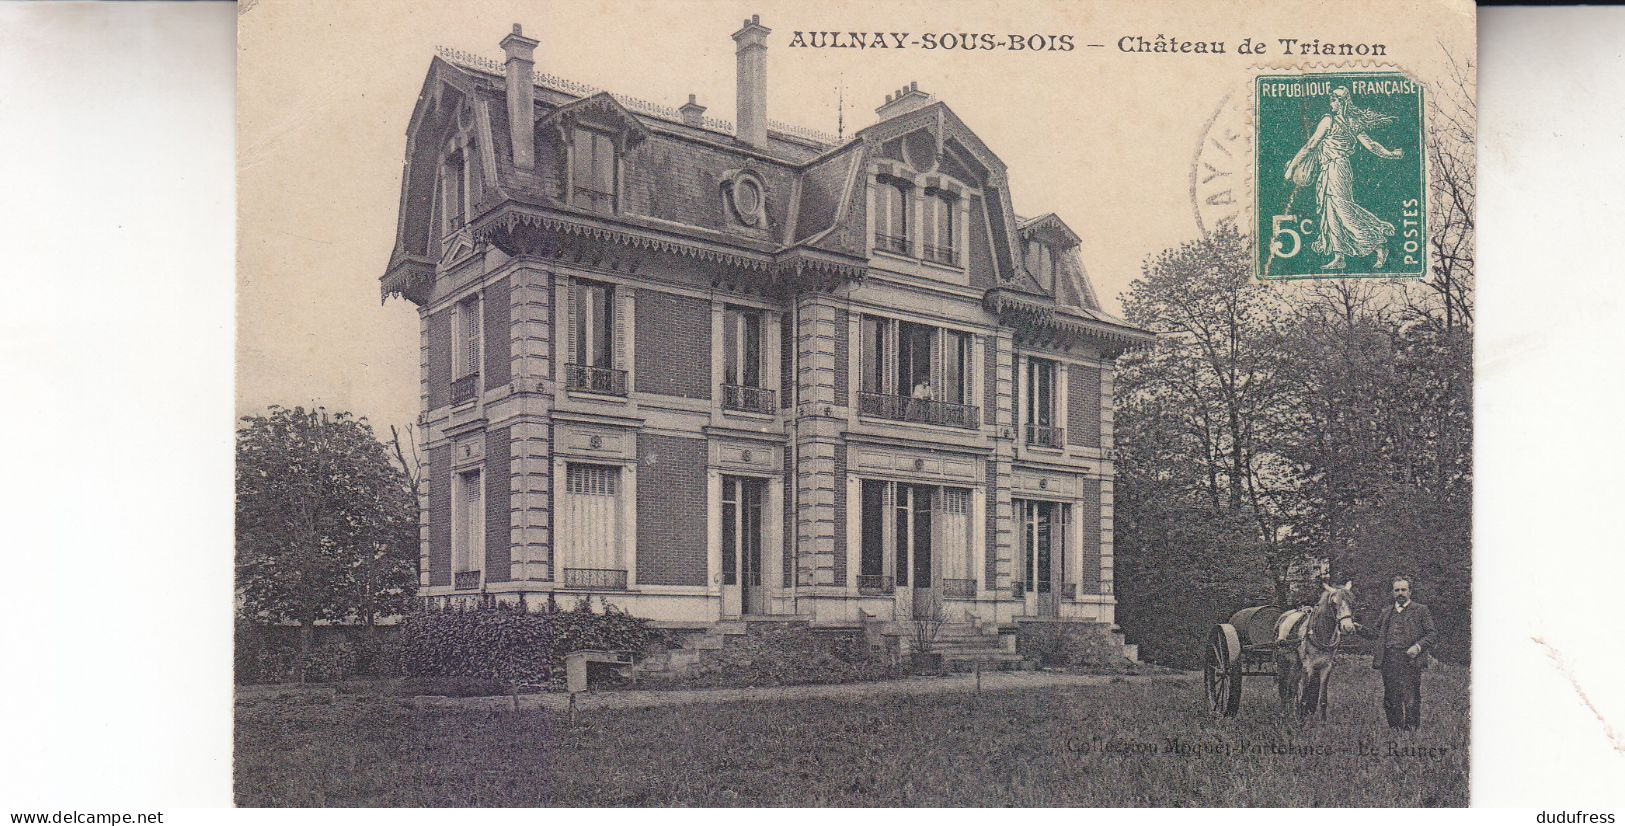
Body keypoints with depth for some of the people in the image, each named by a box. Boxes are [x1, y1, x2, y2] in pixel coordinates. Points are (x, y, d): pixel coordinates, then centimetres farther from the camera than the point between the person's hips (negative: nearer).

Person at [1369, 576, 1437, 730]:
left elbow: (1432, 632, 1)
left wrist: (1418, 646, -12)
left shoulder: (1420, 610, 5)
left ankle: (1411, 728, 1)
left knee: (1411, 700, -5)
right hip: (1388, 662, 4)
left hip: (1410, 660, -4)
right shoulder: (1386, 612, 18)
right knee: (1390, 701, 7)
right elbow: (1378, 632, 28)